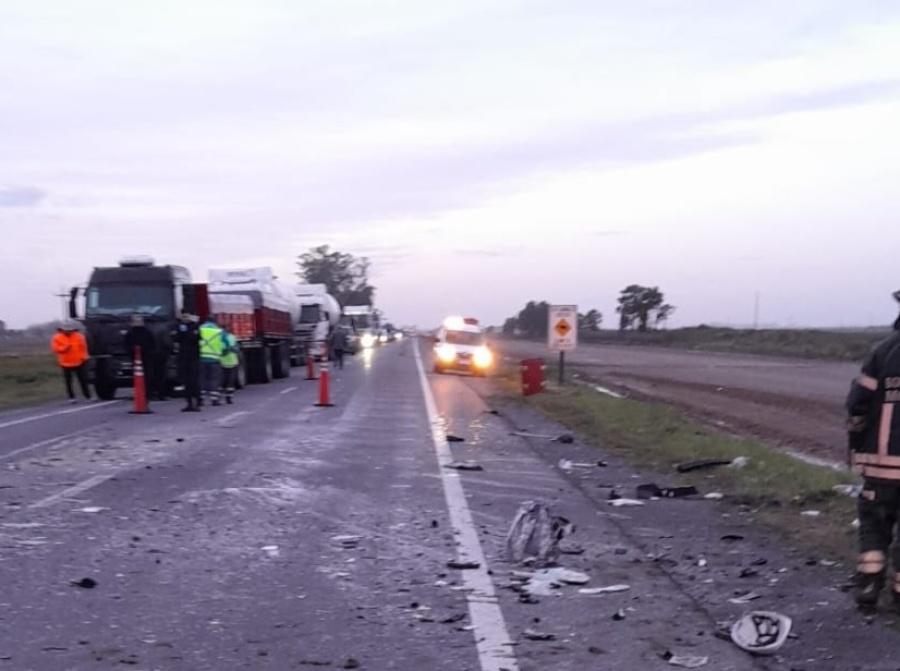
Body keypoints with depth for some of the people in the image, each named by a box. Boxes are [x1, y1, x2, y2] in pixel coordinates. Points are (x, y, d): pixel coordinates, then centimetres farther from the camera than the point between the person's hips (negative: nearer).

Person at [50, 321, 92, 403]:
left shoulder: (79, 336, 1)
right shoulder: (57, 338, -3)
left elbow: (83, 347, 6)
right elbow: (56, 349, -10)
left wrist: (83, 357, -2)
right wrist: (64, 348, -26)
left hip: (79, 362, 1)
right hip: (66, 364, -1)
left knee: (83, 380, 5)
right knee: (68, 381, 0)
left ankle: (88, 396, 12)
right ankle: (71, 397, 7)